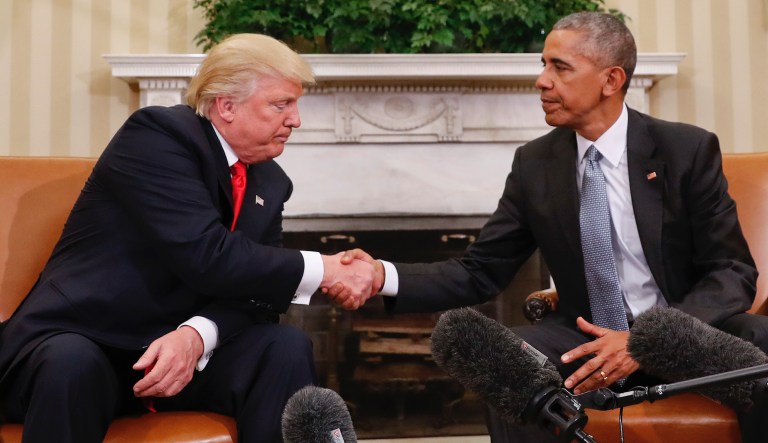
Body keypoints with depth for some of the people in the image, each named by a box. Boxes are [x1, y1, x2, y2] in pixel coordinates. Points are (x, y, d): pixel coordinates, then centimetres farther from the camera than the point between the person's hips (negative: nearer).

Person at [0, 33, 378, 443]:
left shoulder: (269, 184, 7)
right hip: (80, 343, -5)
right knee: (71, 364, -38)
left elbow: (251, 285, -3)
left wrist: (197, 335, -23)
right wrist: (323, 271, -20)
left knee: (286, 348, -18)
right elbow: (206, 257, -26)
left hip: (184, 346, 6)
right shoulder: (156, 134, -15)